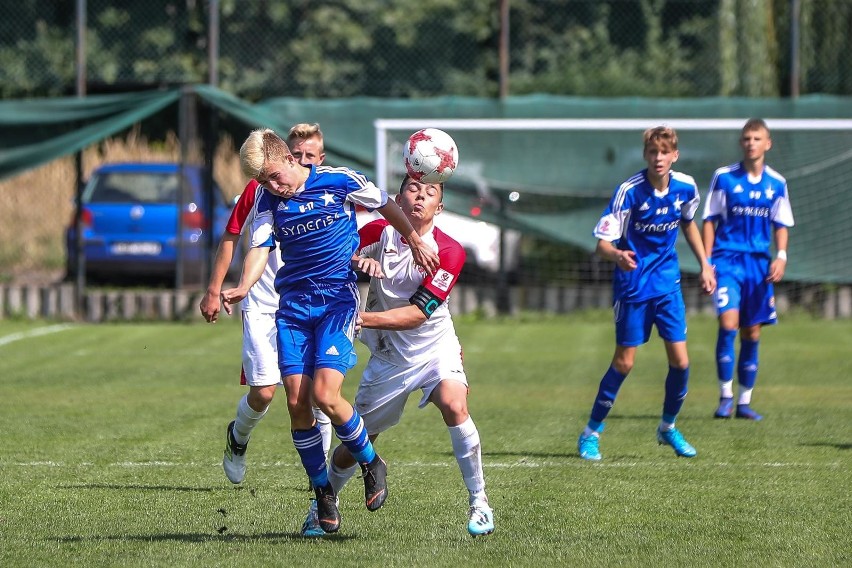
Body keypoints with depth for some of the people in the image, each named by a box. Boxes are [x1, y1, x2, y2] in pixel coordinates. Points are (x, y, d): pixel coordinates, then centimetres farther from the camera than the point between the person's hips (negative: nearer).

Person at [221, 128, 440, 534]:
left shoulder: (340, 181, -5)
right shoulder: (268, 200, 3)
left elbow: (386, 206, 10)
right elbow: (260, 248, -8)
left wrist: (416, 243, 18)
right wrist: (243, 288, -27)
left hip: (338, 298, -4)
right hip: (293, 303, 4)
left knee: (325, 394, -18)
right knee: (296, 401, -5)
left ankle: (371, 464, 7)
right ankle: (323, 492, 10)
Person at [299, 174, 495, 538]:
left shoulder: (449, 252, -17)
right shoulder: (378, 233, -10)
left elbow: (417, 314, -21)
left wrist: (365, 318, -31)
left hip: (435, 348, -2)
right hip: (388, 356, 2)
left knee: (454, 405, -30)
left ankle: (478, 501, -17)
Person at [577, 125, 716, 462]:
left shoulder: (685, 188, -4)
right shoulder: (630, 191, -19)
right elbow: (602, 242, -22)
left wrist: (704, 264, 17)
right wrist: (617, 255, -44)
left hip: (667, 283, 4)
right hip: (632, 285, -4)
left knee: (680, 360, -1)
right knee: (624, 362, -4)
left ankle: (668, 427, 22)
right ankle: (591, 432, 11)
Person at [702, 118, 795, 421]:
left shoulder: (776, 183, 6)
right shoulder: (724, 177, -2)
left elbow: (781, 225, 12)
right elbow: (709, 220, 2)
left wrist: (781, 256, -4)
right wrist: (707, 260, -4)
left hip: (759, 262, 3)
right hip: (727, 259, -3)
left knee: (752, 333, 6)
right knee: (728, 322, -19)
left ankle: (744, 401, 16)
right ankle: (725, 396, -9)